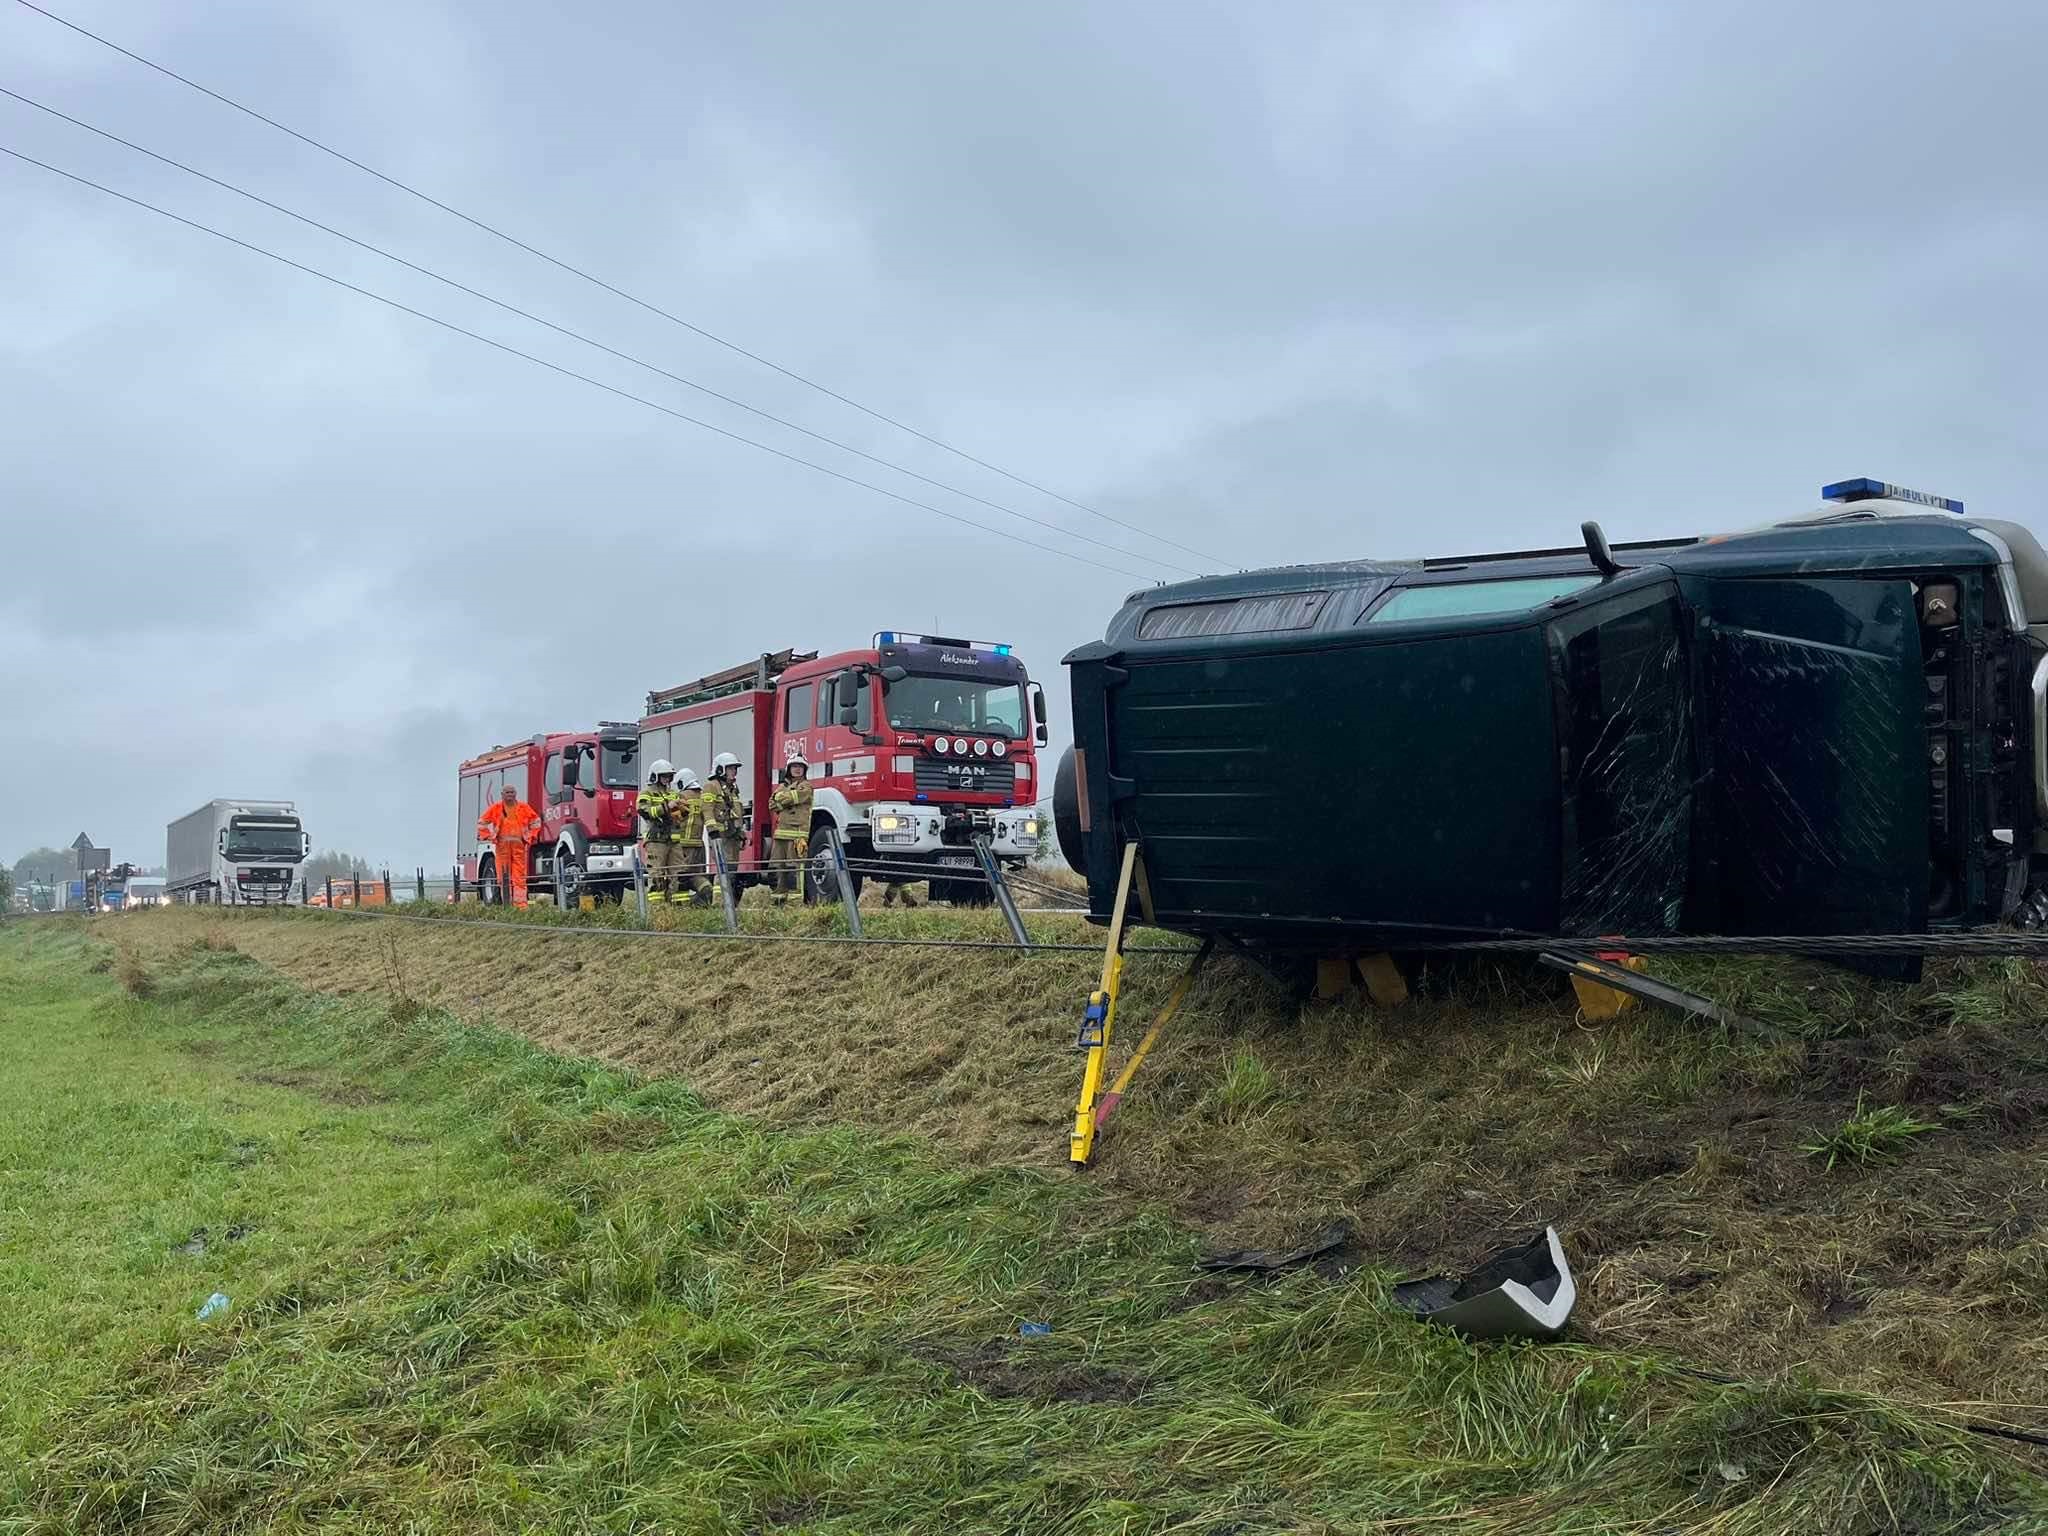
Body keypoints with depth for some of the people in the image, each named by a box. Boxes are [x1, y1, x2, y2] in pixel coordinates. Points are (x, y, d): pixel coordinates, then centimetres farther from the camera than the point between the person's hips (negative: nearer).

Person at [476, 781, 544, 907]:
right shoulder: (497, 808, 8)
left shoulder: (523, 807, 8)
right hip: (502, 845, 0)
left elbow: (536, 821, 16)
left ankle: (520, 903, -9)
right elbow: (482, 823, 15)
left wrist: (531, 837, 8)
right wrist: (488, 836, 5)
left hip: (519, 845, 0)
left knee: (520, 876, -6)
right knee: (504, 876, -1)